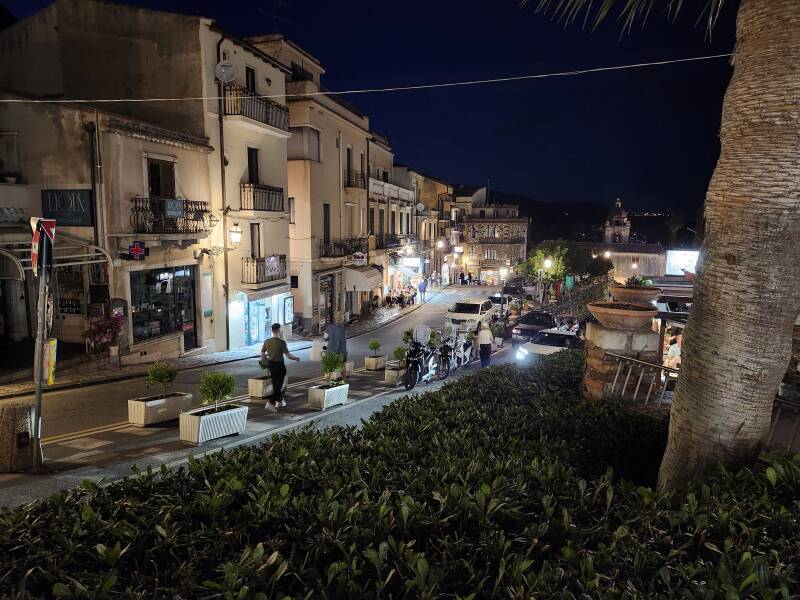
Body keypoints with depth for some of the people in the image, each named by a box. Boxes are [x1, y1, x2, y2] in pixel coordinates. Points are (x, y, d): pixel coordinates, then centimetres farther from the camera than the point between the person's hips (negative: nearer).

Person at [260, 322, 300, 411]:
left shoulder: (266, 342, 1)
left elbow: (262, 355, 7)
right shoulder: (282, 342, -16)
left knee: (275, 384, 20)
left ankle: (279, 401, 34)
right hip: (279, 365, -6)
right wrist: (296, 358, 1)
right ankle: (270, 403, -6)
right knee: (279, 385, 2)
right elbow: (288, 355, -16)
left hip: (271, 365, 7)